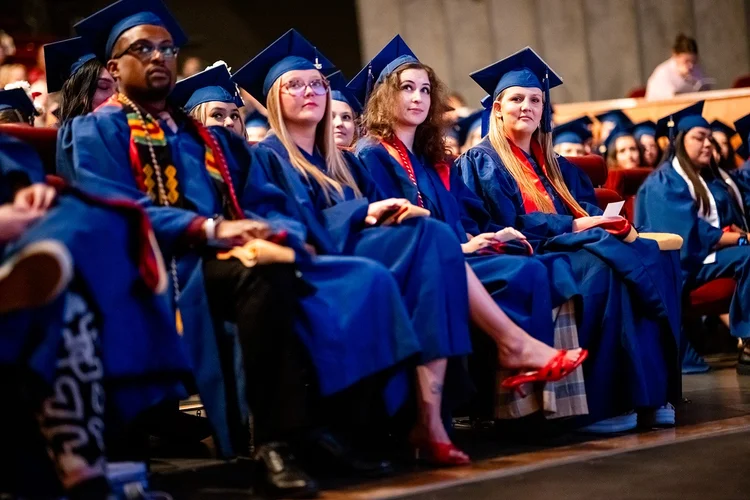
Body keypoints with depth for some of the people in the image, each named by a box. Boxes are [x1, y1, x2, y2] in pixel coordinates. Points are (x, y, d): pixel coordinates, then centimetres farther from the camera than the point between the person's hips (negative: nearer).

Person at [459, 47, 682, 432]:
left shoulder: (554, 165, 26)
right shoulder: (481, 162, 5)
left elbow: (588, 208, 16)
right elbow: (506, 225, -8)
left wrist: (609, 221, -9)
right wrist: (573, 226, -15)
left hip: (571, 248, 6)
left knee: (652, 258, -22)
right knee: (602, 269, -35)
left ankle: (649, 394, -29)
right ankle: (605, 401, -37)